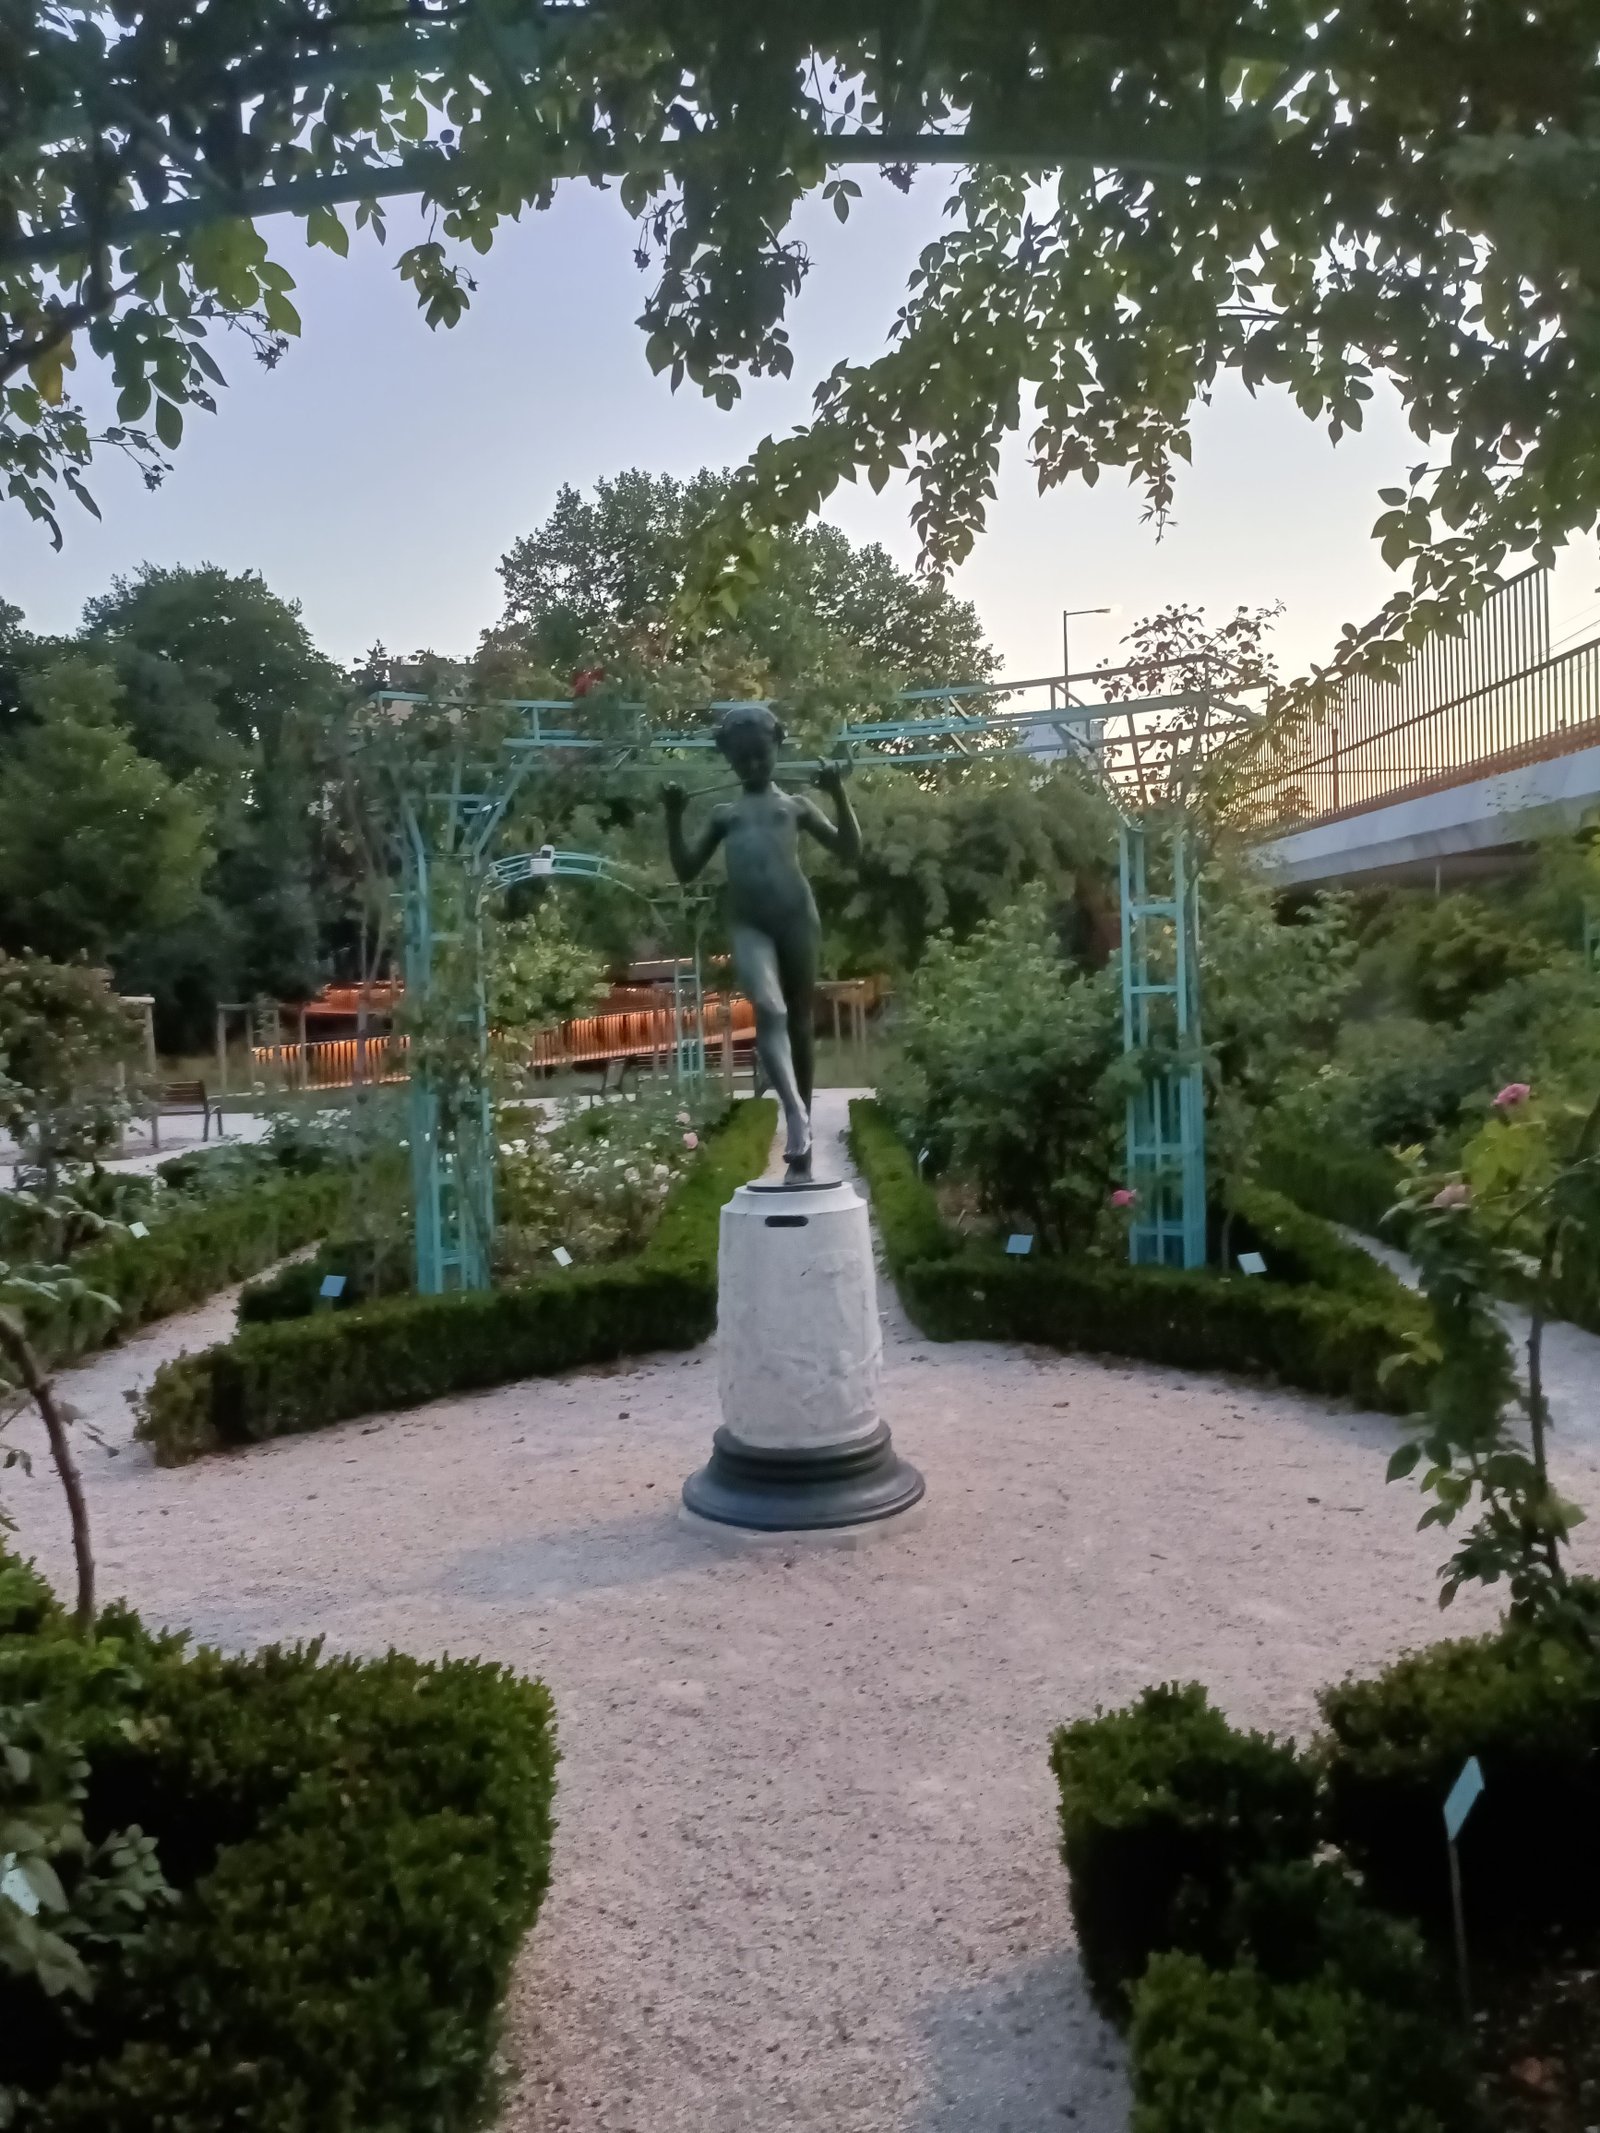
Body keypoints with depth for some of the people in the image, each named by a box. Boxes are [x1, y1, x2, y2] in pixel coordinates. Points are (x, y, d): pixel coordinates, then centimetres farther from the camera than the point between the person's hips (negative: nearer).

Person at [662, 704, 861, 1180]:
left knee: (799, 1021, 4)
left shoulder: (796, 805, 16)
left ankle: (801, 1147, 13)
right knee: (768, 1010, -27)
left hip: (796, 917, 0)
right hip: (748, 925, 1)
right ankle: (795, 1110, -30)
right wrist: (673, 818, 6)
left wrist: (839, 795, -1)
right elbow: (685, 870, 18)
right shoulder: (723, 814, 21)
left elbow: (849, 852, 10)